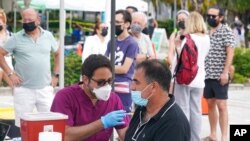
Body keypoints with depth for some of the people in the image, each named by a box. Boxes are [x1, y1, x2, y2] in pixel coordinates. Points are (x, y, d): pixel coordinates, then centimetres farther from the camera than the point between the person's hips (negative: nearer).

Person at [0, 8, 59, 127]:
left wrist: (55, 75, 9)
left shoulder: (48, 36, 5)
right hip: (24, 89, -2)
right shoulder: (16, 38, -2)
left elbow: (57, 54, 18)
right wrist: (10, 74, -6)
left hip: (45, 88, 2)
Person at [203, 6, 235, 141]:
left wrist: (225, 72, -18)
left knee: (221, 106, -7)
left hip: (220, 75, -6)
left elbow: (230, 53, -12)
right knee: (210, 104, 10)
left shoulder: (226, 31, -5)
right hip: (207, 74, 6)